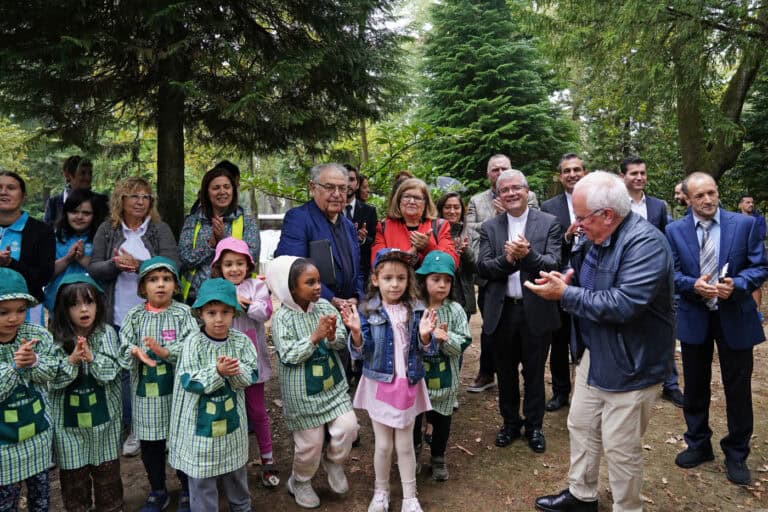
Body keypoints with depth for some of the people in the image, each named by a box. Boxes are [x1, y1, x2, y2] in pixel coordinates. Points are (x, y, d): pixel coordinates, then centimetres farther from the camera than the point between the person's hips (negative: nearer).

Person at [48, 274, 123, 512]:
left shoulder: (107, 333, -8)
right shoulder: (56, 338, -8)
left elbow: (112, 371, -11)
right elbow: (53, 380, -10)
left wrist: (91, 357, -26)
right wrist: (71, 360, -24)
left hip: (103, 413, 0)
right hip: (68, 417, 0)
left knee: (107, 468, 15)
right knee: (73, 471, 13)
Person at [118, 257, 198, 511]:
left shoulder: (183, 313, -5)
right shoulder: (135, 315, 2)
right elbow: (123, 348, -5)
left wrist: (166, 351, -30)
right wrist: (136, 352, -26)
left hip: (177, 389, -2)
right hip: (145, 390, 3)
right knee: (150, 444, 16)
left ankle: (187, 490, 30)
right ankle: (157, 491, 36)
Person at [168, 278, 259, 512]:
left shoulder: (241, 341, -7)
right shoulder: (193, 342, -15)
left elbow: (251, 376, -8)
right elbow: (188, 381, -18)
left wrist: (235, 370, -28)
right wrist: (217, 371, -30)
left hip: (232, 416, 4)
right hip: (200, 419, -3)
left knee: (236, 469, 23)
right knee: (201, 475, 9)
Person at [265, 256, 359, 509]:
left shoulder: (325, 306, -4)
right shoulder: (282, 317, -16)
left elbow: (342, 342, -3)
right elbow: (288, 356, -22)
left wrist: (332, 337, -25)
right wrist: (315, 337, -28)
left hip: (333, 384, 4)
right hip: (303, 392, -4)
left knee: (348, 427, -3)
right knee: (310, 442, 7)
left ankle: (333, 462, 29)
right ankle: (300, 482, 36)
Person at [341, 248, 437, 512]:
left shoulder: (417, 310, -5)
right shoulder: (367, 311, -9)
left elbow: (426, 350, -4)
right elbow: (360, 352, -12)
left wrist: (425, 335, -25)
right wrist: (356, 332, -31)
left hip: (409, 385, 1)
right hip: (379, 385, -1)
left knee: (405, 444, 12)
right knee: (383, 444, 11)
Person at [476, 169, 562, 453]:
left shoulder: (549, 223, -3)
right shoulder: (489, 227, 3)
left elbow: (553, 264, -12)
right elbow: (482, 268, -6)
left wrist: (528, 255, -30)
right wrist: (506, 259, -24)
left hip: (536, 311, -2)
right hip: (501, 311, 2)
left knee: (534, 373, 13)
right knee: (506, 372, 16)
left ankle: (534, 426, 32)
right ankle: (510, 422, 35)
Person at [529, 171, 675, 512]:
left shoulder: (645, 243, -24)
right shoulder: (597, 239, 4)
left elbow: (623, 304, -32)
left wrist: (565, 295, -24)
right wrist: (567, 282, -7)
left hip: (629, 364, -9)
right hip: (593, 355, 9)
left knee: (620, 448, 6)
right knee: (580, 427, 20)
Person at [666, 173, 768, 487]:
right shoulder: (675, 230, -2)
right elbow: (671, 273, -3)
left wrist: (736, 285, -23)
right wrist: (693, 285, -23)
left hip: (736, 318, -1)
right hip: (694, 319, 1)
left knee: (738, 389, 9)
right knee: (695, 387, 14)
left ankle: (736, 454, 28)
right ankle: (698, 445, 33)